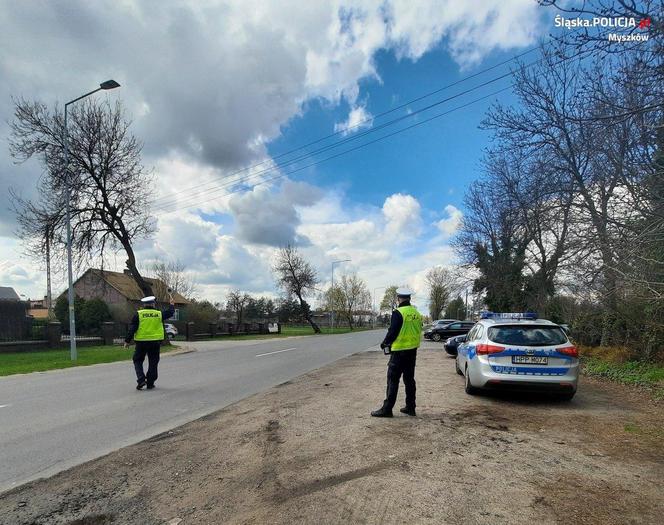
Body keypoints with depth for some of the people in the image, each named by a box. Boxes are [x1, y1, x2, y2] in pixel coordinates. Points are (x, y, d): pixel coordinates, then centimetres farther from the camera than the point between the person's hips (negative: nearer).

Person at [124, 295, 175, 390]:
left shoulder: (139, 314, -3)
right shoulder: (159, 314, 1)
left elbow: (132, 329, -6)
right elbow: (170, 313, 17)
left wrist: (127, 341, 0)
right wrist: (172, 305, 36)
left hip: (141, 342, -1)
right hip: (155, 342, 1)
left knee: (138, 361, 14)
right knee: (153, 363, 10)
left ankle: (141, 379, -3)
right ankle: (150, 383, 14)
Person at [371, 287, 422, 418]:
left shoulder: (398, 313, -16)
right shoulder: (416, 313, 8)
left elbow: (392, 332, -17)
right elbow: (418, 332, 15)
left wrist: (384, 343, 0)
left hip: (399, 351, -7)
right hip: (412, 351, 8)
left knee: (393, 380, -2)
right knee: (409, 379, 15)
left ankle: (387, 409, 1)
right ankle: (410, 407, 22)